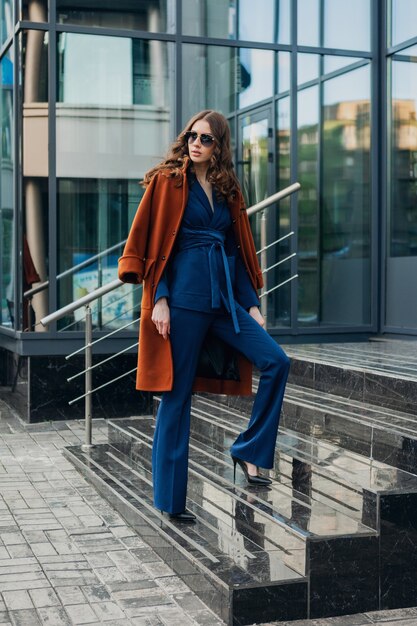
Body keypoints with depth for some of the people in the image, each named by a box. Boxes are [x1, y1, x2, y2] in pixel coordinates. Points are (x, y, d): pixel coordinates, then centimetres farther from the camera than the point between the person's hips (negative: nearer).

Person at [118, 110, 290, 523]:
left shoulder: (228, 190, 15)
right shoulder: (167, 181, 0)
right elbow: (152, 242, -5)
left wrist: (251, 303, 11)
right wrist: (159, 299, -14)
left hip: (225, 298, 6)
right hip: (184, 298, -5)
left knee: (276, 361, -10)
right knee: (177, 393, -1)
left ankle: (249, 451, 5)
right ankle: (170, 498, 10)